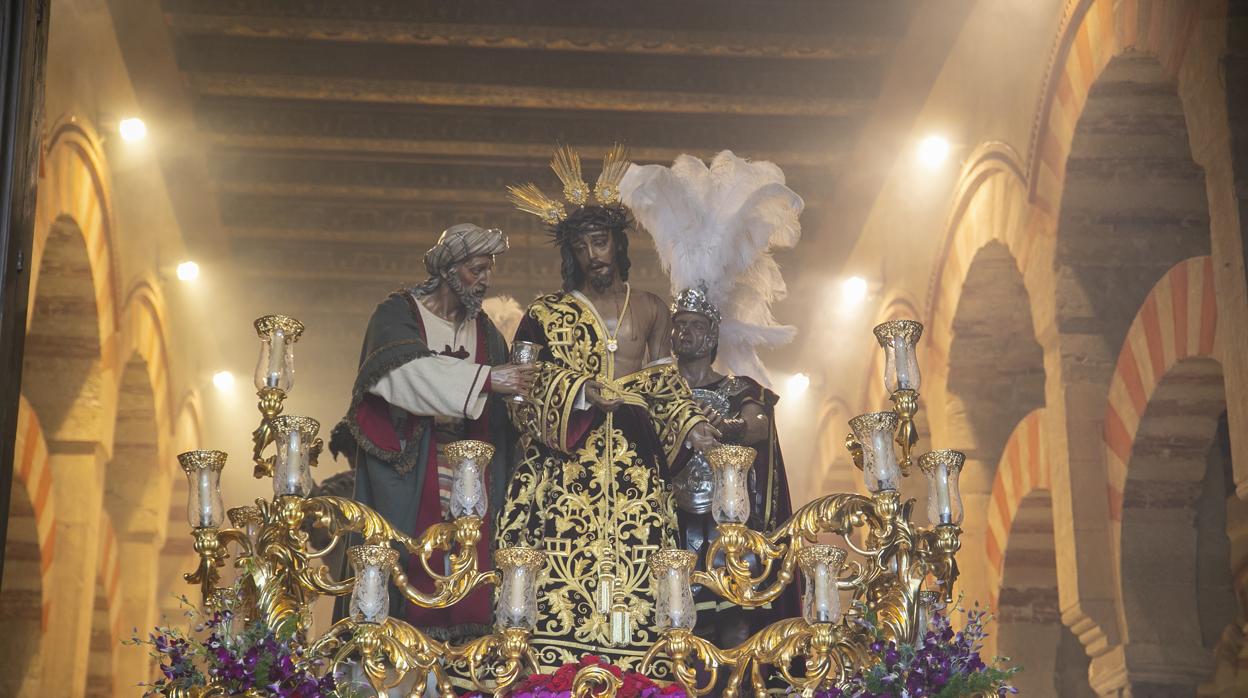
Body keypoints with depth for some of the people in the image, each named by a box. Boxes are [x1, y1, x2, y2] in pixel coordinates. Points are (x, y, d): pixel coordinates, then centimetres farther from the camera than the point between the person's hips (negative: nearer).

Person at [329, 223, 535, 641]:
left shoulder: (484, 331, 17)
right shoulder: (398, 315, 0)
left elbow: (501, 413, 17)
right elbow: (408, 372, -20)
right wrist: (485, 378, -24)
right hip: (407, 480, -4)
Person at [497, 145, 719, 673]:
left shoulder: (650, 310, 16)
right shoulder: (548, 314, 8)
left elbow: (666, 384, 17)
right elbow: (526, 387, -2)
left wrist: (693, 426, 0)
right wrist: (586, 393, -17)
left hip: (636, 469, 2)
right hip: (569, 466, -2)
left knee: (634, 579, -7)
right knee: (566, 568, -12)